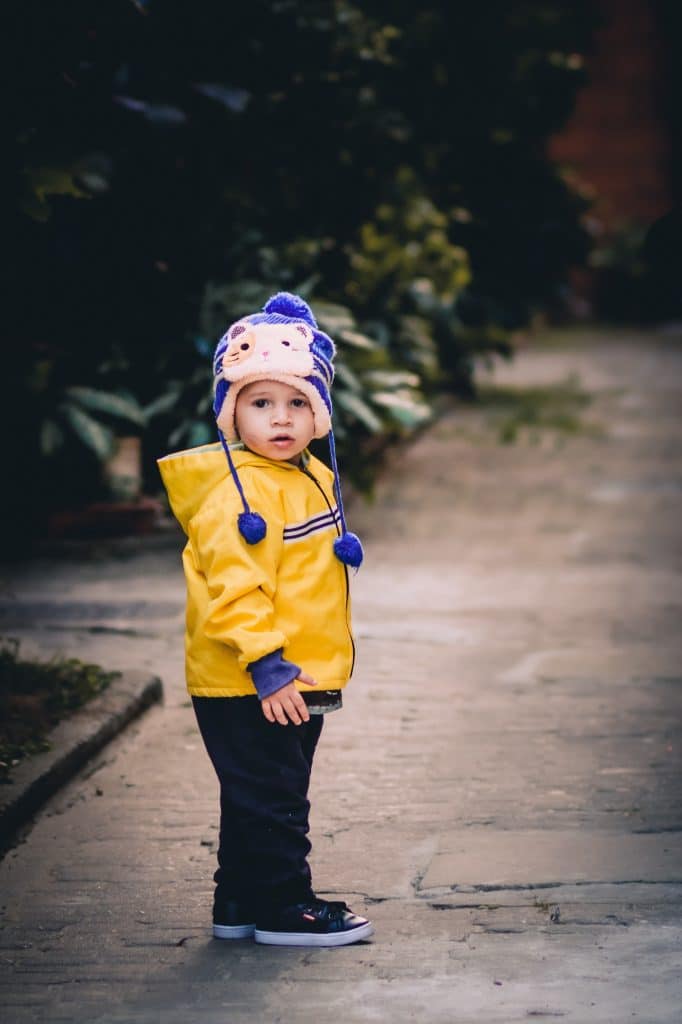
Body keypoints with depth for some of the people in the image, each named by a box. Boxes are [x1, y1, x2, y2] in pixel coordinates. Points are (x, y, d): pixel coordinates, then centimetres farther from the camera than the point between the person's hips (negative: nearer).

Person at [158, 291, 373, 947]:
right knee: (270, 799, -1)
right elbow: (232, 587, -24)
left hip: (298, 681, 10)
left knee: (268, 799, 17)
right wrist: (266, 664, -26)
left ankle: (240, 904, 26)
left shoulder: (313, 478, 12)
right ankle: (281, 906, 8)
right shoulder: (236, 492, -18)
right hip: (248, 687, -9)